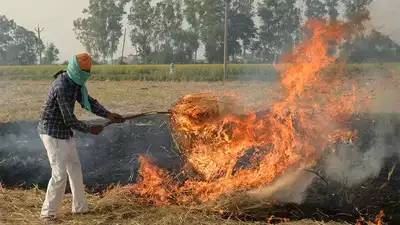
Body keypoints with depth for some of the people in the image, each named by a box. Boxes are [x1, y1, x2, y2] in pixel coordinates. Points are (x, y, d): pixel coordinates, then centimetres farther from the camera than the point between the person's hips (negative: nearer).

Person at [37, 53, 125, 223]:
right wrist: (90, 129, -12)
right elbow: (69, 119, -25)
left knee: (75, 168, 15)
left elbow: (88, 102, 7)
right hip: (53, 133, -10)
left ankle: (80, 207, 28)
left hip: (65, 132, 10)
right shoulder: (62, 87, -27)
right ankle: (48, 213, 7)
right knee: (60, 174, -8)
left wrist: (109, 115, -5)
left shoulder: (75, 83, 2)